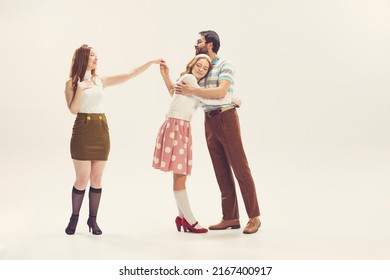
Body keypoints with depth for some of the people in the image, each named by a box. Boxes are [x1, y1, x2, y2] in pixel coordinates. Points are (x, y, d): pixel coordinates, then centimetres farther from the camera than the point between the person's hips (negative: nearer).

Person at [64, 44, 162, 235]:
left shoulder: (101, 81, 12)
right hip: (83, 131, -4)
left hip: (101, 131, 4)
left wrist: (150, 63, 7)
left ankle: (93, 219, 14)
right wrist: (80, 89, -17)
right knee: (82, 178, -4)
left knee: (97, 178, 5)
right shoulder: (72, 83, 1)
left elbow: (129, 75, 10)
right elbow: (73, 109, -9)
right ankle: (74, 217, 13)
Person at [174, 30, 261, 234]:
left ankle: (254, 217, 0)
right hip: (209, 122, 7)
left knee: (240, 168, -5)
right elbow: (178, 94, 19)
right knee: (221, 171, 7)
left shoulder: (225, 65, -6)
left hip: (226, 119, -7)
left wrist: (192, 91, -23)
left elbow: (220, 92, -21)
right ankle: (230, 218, 11)